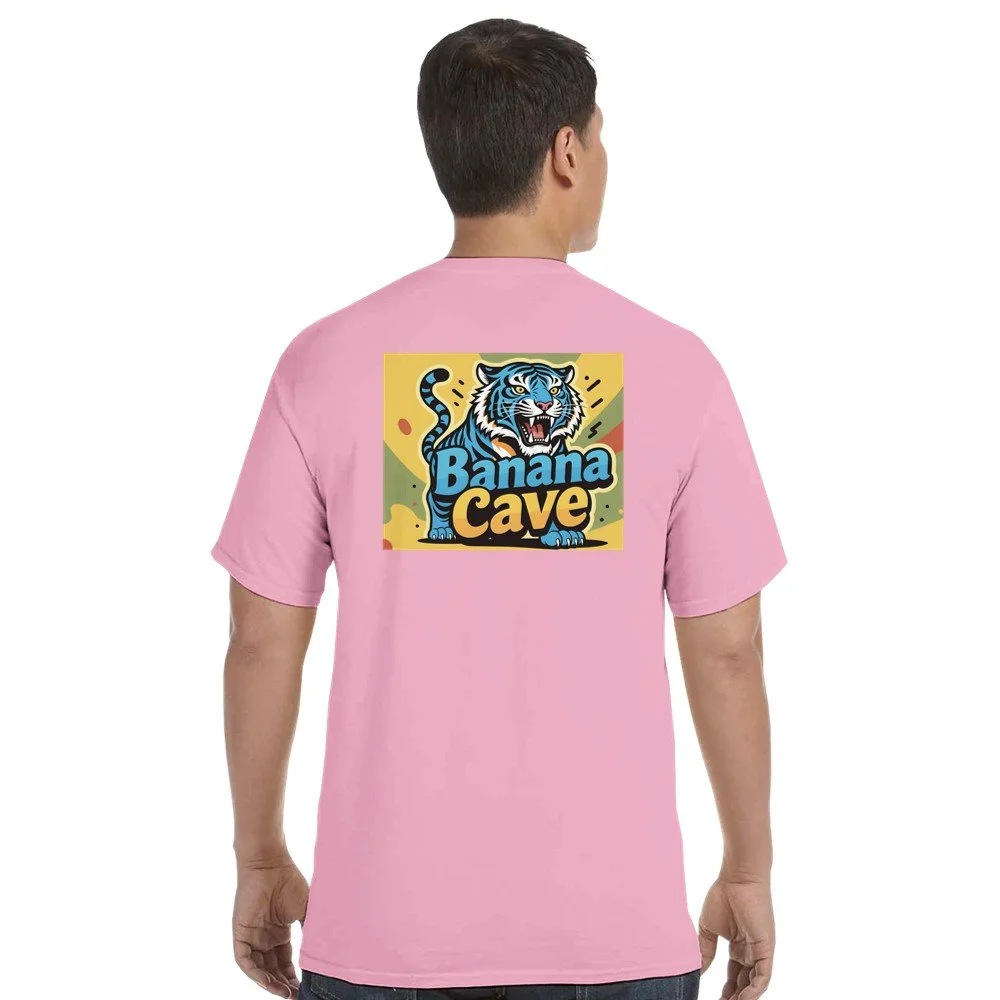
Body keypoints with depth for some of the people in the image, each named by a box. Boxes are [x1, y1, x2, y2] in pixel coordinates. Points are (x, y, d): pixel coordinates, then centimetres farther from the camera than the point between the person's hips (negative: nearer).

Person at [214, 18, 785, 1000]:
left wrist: (260, 860, 13)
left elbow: (263, 643, 0)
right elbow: (728, 651, -1)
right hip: (615, 919, 0)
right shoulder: (672, 366, -4)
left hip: (387, 920, 1)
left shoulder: (326, 361, -3)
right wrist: (747, 873, 12)